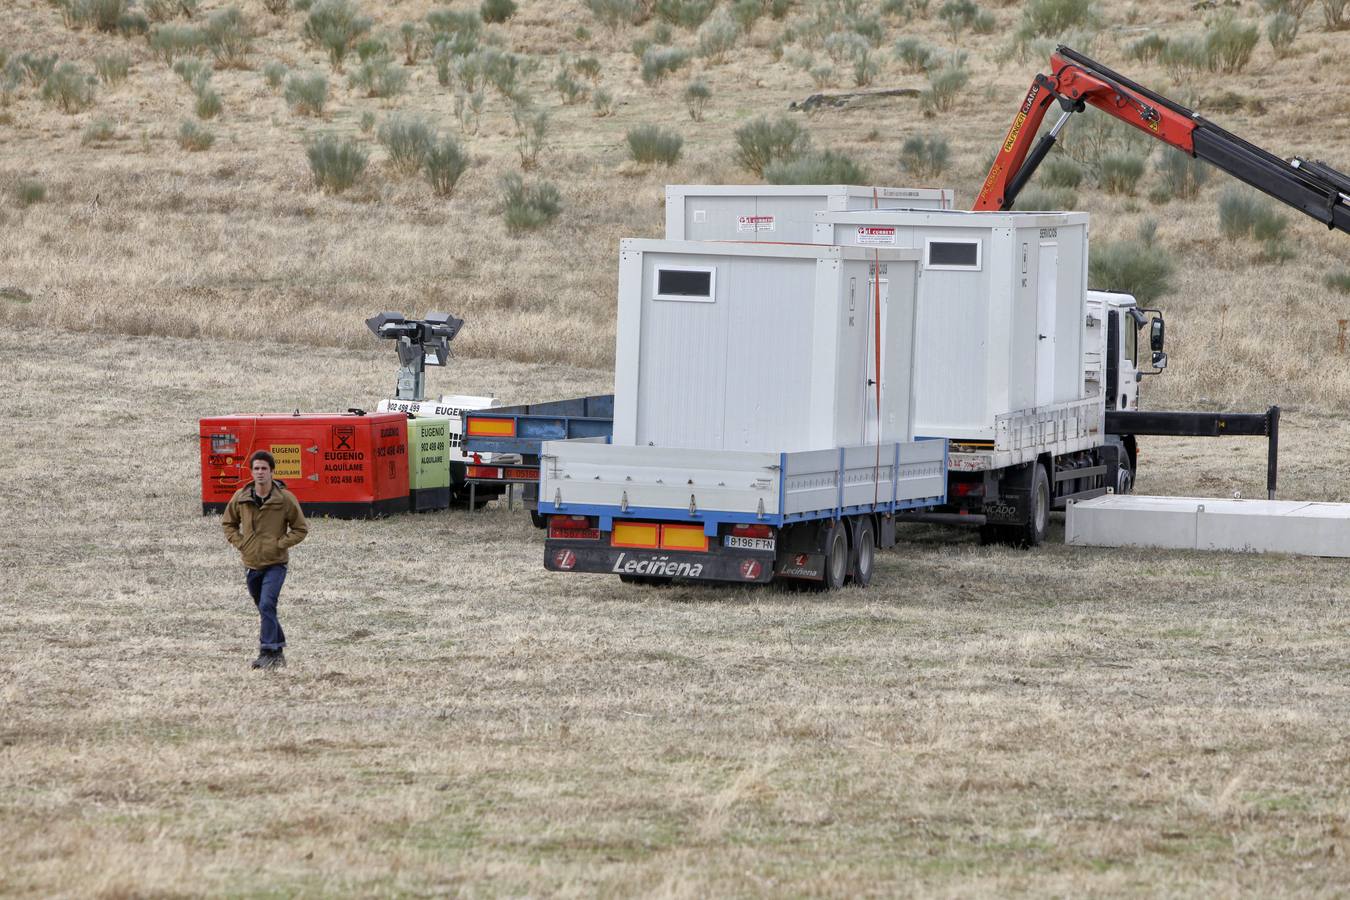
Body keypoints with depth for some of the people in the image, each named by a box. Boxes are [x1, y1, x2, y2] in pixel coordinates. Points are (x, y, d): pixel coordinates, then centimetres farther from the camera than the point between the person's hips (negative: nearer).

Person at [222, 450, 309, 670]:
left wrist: (279, 544, -11)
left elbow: (300, 529, 0)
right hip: (251, 564, 4)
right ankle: (278, 648, 30)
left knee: (267, 605, -20)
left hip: (275, 563, -4)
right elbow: (229, 524, 16)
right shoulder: (240, 498, -1)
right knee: (264, 608, 15)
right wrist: (240, 543, 1)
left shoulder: (285, 499, -9)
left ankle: (268, 652, -19)